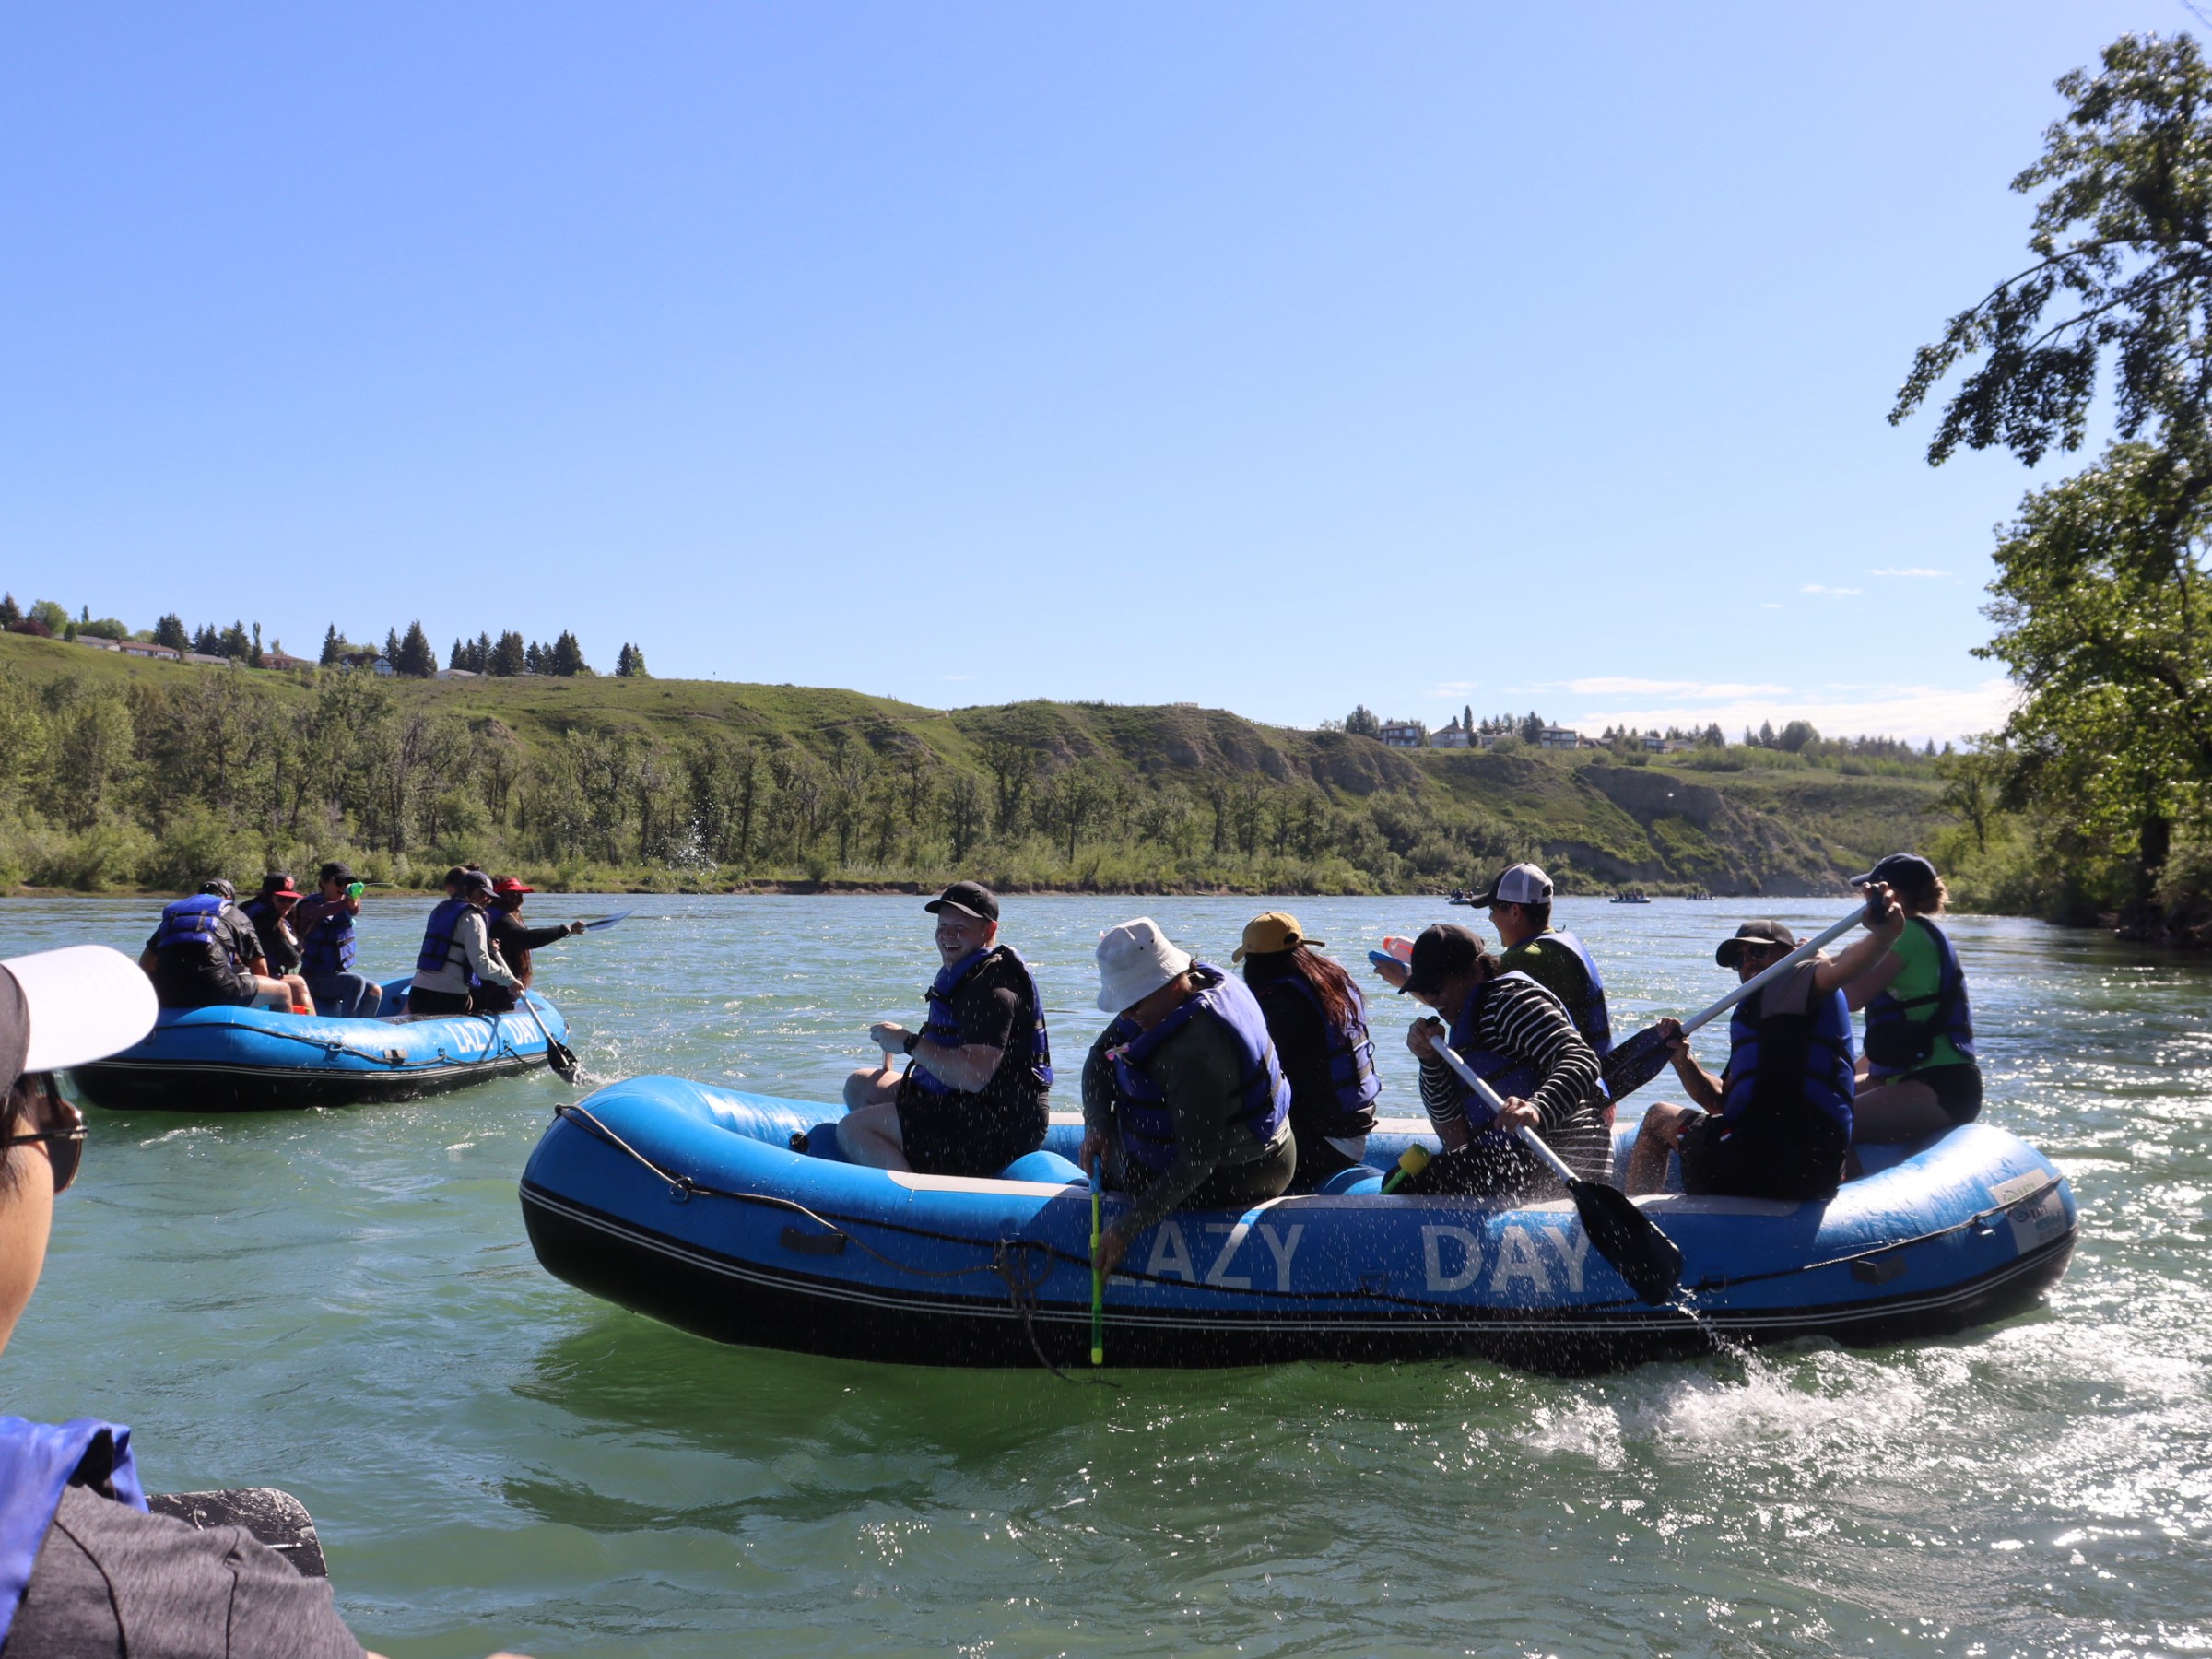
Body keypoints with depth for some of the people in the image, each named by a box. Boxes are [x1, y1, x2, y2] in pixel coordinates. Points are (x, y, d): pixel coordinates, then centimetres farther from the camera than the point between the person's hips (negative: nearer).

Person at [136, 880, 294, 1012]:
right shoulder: (235, 915, 20)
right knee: (283, 991, 13)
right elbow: (261, 970, 17)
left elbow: (144, 965, 29)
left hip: (169, 999, 5)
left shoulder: (172, 913, 30)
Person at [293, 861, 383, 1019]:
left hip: (341, 972, 6)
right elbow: (320, 912, -33)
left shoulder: (344, 906, 7)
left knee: (375, 991, -13)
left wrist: (354, 899, -44)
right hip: (317, 977, -6)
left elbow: (354, 910, -18)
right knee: (356, 982, -28)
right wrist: (344, 903, -54)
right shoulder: (308, 906, -8)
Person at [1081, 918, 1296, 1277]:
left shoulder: (1197, 1051, -36)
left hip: (1230, 1180, -10)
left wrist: (1126, 1228, -31)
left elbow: (1198, 1160, -34)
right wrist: (1096, 1123, -15)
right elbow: (1099, 1057, 1)